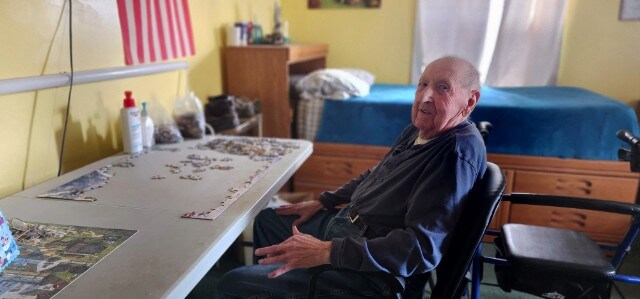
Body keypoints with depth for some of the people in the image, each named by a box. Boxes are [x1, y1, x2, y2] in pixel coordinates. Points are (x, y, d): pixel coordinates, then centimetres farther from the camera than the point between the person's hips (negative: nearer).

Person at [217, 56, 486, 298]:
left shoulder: (459, 152, -26)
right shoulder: (418, 129, 3)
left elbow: (423, 249, -32)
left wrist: (327, 251, -35)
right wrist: (323, 202, 17)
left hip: (371, 271, -9)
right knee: (267, 219, 27)